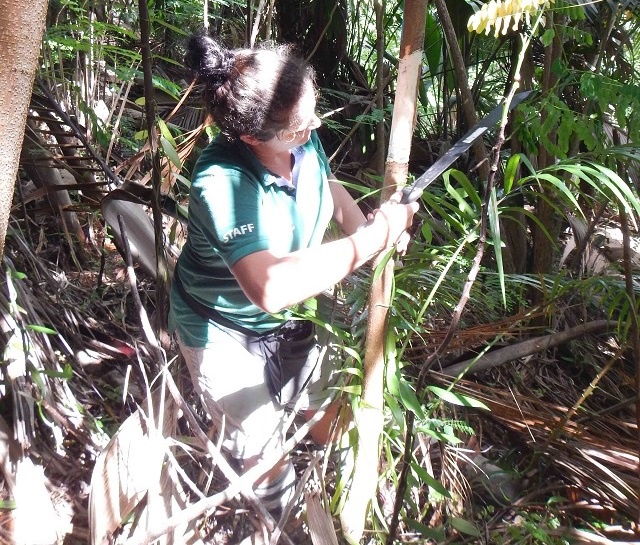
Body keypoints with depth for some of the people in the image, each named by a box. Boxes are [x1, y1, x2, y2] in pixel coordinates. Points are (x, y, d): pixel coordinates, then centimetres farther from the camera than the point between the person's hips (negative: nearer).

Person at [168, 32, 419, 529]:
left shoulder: (303, 141, -18)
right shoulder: (223, 183, -40)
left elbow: (327, 185, 7)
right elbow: (271, 288, -54)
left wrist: (366, 226, -12)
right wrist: (372, 239, -46)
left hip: (293, 315, 6)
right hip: (226, 329, -6)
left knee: (327, 414, 22)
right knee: (262, 450, 12)